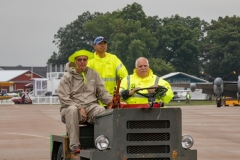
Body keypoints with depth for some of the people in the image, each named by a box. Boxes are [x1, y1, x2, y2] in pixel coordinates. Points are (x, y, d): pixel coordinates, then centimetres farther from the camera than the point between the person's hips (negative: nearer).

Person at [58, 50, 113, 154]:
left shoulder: (93, 74, 15)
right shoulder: (67, 77, 5)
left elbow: (102, 92, 10)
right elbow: (63, 97, -5)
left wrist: (111, 100, -11)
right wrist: (80, 108, -15)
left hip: (91, 106, 2)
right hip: (73, 105, -2)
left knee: (101, 111, -32)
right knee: (72, 110, -38)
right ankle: (74, 146, -39)